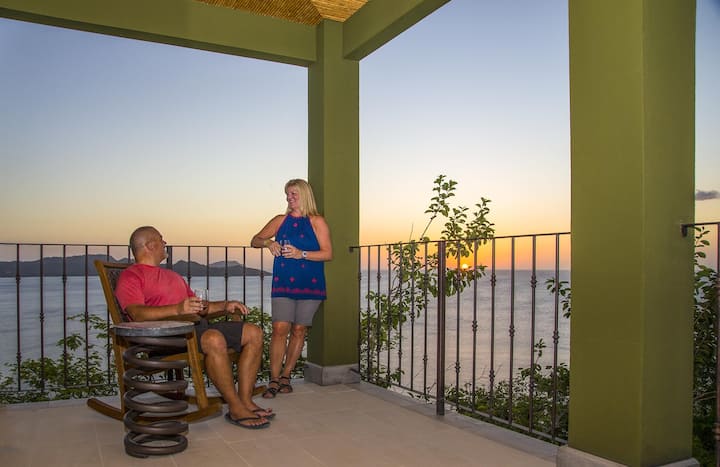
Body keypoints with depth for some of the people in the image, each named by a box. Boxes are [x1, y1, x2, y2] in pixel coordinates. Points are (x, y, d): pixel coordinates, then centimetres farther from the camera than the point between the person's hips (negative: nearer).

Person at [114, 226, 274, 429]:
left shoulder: (172, 275, 33)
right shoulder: (130, 277, 4)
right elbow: (137, 313, -16)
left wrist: (224, 305, 14)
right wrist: (178, 309, -31)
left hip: (195, 325, 9)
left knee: (254, 333, -4)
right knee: (214, 339, -38)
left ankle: (245, 400, -8)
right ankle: (235, 409, -27)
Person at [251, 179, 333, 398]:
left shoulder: (317, 222, 3)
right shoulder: (280, 221, 14)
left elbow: (328, 253, -4)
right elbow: (255, 240, 14)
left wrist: (301, 254, -16)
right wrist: (267, 242, -8)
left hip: (309, 285, -1)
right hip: (283, 283, 2)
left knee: (299, 331, 3)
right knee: (279, 329, -9)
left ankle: (285, 376, 15)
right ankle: (274, 380, -4)